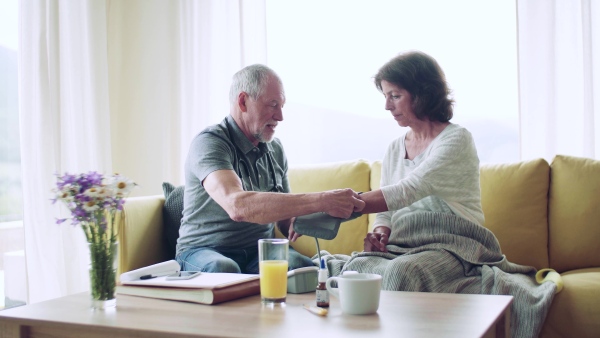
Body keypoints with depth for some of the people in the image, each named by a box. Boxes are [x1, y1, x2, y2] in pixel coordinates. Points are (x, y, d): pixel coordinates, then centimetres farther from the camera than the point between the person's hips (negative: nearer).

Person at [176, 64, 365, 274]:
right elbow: (237, 205, -35)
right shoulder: (209, 143, -15)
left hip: (259, 250, 4)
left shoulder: (275, 149, 8)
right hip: (205, 250, -4)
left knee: (301, 265, -29)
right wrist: (320, 201, -38)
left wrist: (293, 226, -7)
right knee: (223, 269, -39)